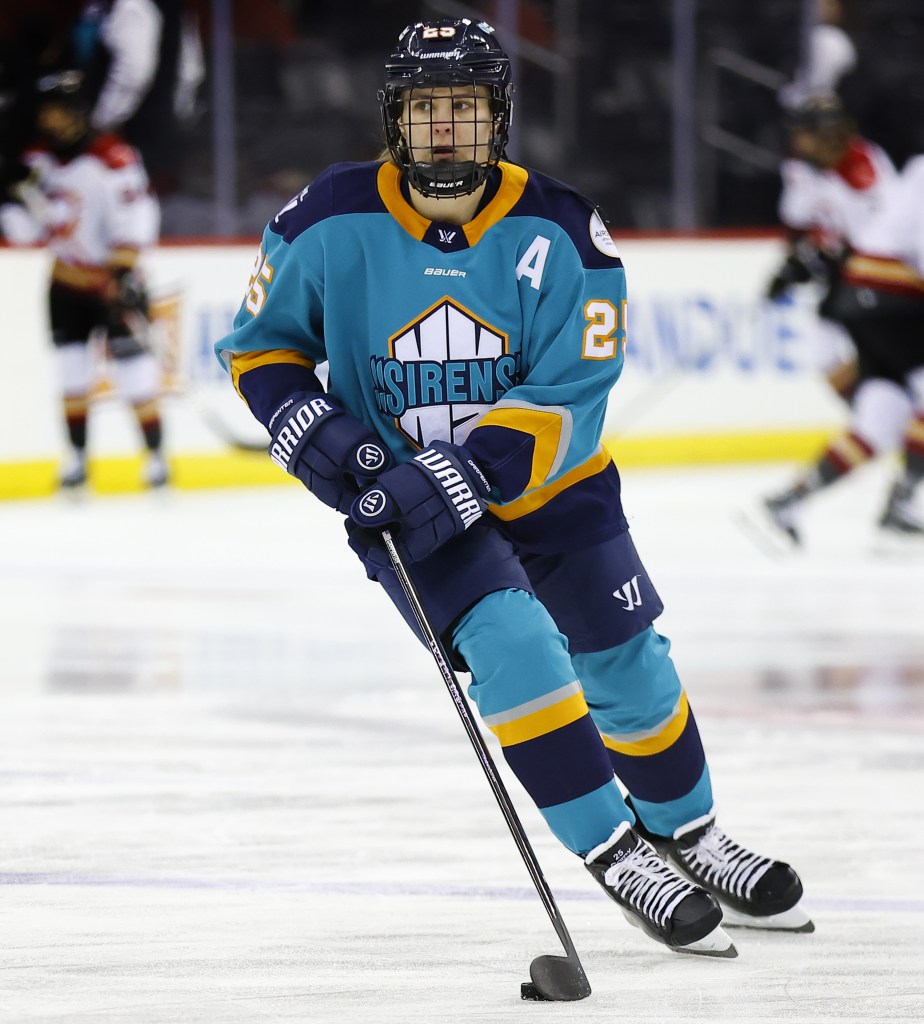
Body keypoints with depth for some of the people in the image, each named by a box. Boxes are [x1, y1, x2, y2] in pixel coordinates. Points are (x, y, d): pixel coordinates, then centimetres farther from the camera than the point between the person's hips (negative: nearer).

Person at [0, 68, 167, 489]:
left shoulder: (112, 158, -18)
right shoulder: (39, 161, 3)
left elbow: (134, 217, -22)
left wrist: (125, 271, -28)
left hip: (112, 279, -6)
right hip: (67, 283, 6)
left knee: (131, 361, -8)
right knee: (70, 368, 4)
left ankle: (156, 454, 1)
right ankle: (78, 455, 14)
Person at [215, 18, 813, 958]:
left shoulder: (557, 234, -16)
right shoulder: (332, 225, -14)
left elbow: (570, 402, -19)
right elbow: (261, 342, 1)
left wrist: (464, 472, -31)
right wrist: (311, 430, -17)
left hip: (547, 485, 2)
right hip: (400, 498, -2)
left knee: (629, 669, 9)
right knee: (515, 648, -23)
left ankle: (685, 834, 35)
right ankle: (615, 856, -13)